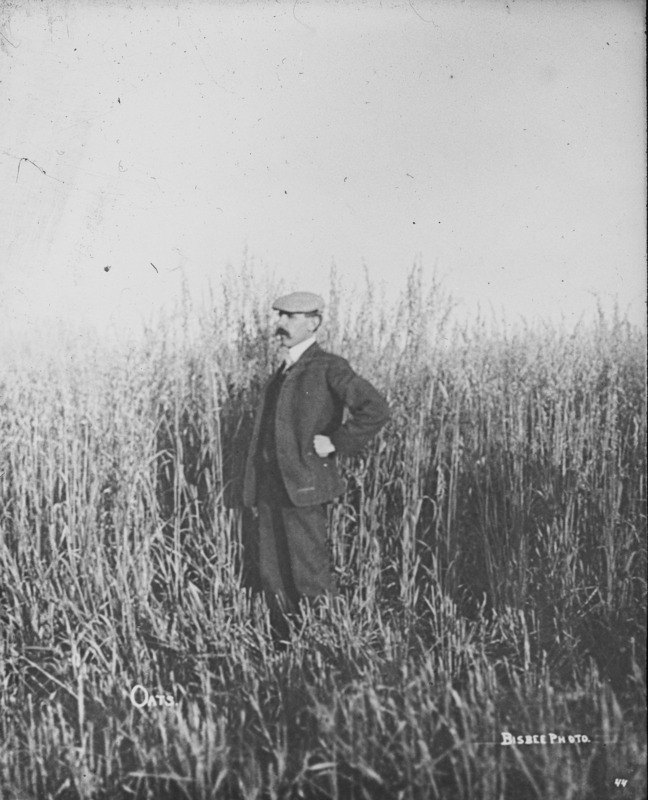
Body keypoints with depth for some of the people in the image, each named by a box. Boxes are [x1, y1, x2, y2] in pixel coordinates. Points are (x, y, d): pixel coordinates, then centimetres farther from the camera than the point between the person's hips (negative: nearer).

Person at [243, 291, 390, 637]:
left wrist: (335, 442, -14)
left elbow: (375, 410, -18)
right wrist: (255, 492, 17)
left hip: (304, 485, -8)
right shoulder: (283, 371, 18)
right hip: (270, 487, 8)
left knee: (311, 578, -3)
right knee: (273, 578, 11)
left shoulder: (329, 368, -7)